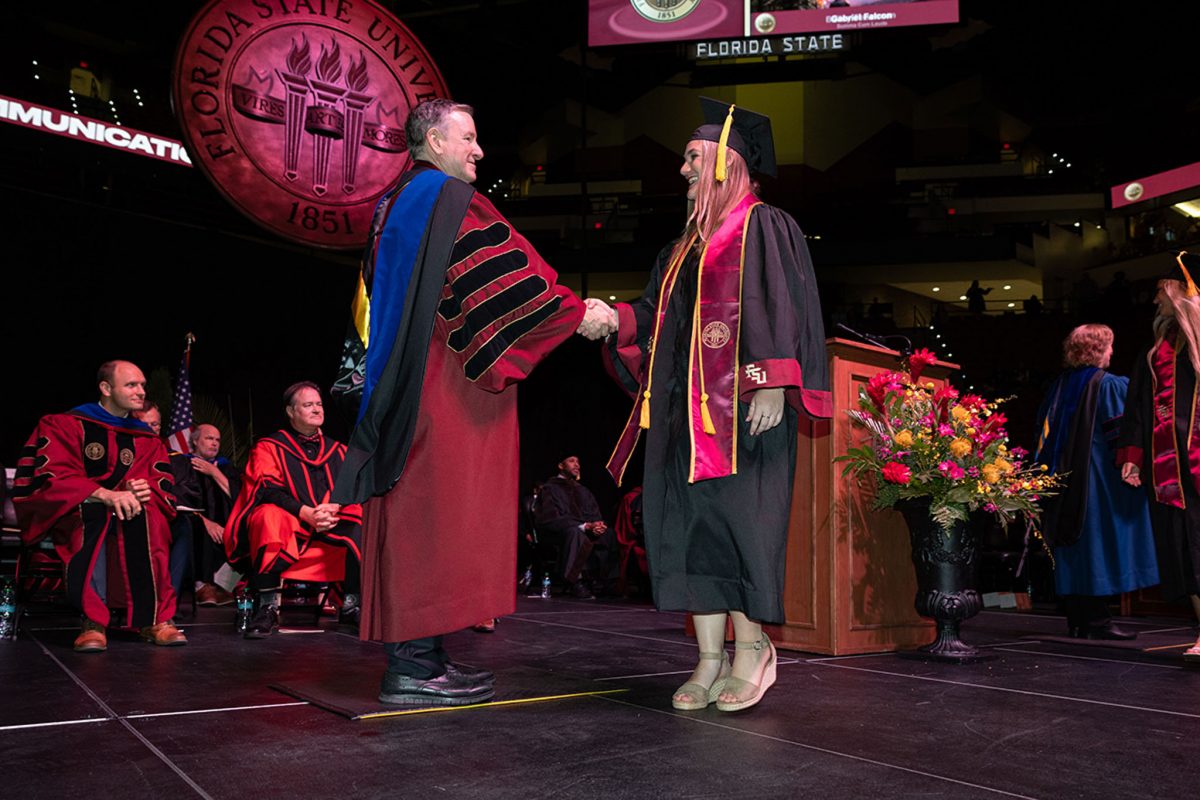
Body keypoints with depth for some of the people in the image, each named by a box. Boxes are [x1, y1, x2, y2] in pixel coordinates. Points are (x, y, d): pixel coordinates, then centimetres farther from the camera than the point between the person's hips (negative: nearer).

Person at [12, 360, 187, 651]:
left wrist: (145, 489, -22)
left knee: (144, 514, -32)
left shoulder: (146, 439, 14)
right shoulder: (64, 425, 2)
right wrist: (104, 495, -28)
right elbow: (51, 477, -11)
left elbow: (163, 482, 4)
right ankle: (93, 619, -40)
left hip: (125, 511, 3)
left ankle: (153, 617, -34)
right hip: (69, 514, -3)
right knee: (92, 513, -38)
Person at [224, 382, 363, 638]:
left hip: (330, 529, 3)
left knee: (362, 524, -23)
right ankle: (268, 608, -34)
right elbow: (267, 491, -8)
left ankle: (351, 604, -18)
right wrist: (305, 512, -24)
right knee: (270, 515, -35)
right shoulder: (269, 448, 8)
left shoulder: (338, 451, 19)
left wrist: (333, 507, -17)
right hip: (285, 531, -3)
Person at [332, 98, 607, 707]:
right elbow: (502, 272, -14)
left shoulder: (395, 203, 22)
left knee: (417, 514, 7)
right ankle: (413, 665, -9)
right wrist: (578, 314, -7)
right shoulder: (449, 197, -7)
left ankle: (416, 653, 10)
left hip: (407, 381, 10)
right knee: (437, 512, -10)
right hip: (447, 384, -10)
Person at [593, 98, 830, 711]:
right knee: (687, 522, 3)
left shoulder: (764, 229, 1)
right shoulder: (688, 245, 23)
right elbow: (656, 318, 22)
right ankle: (710, 659, 9)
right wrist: (609, 316, 8)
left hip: (741, 406, -7)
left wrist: (772, 384, -19)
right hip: (685, 407, 8)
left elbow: (781, 309, -10)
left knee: (735, 516, -8)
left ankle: (751, 647, 6)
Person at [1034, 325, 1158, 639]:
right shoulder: (1111, 385, -7)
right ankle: (1096, 620, -5)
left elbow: (1045, 433, 13)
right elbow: (1120, 433, -13)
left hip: (1066, 481, 7)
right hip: (1100, 480, -7)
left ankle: (1077, 619, 11)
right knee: (1101, 543, -4)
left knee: (1075, 546, 8)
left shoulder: (1059, 385, 11)